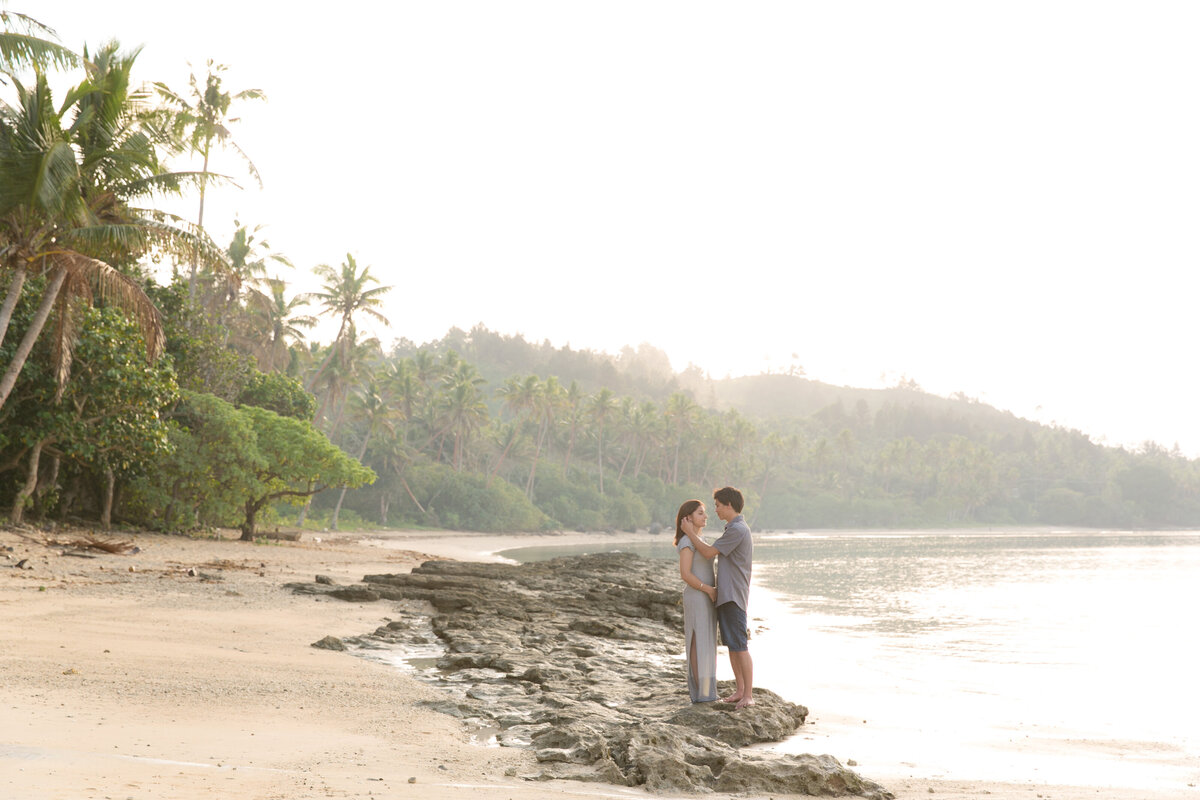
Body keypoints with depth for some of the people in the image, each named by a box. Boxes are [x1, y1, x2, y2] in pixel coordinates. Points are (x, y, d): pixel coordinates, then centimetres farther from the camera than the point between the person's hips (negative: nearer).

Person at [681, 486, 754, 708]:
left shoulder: (738, 530, -15)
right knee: (731, 645, 12)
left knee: (740, 646, -8)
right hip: (725, 597, 10)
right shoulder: (735, 529, 18)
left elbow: (708, 553, -13)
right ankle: (740, 690, 17)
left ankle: (748, 695, -6)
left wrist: (690, 533, -3)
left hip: (734, 597, -10)